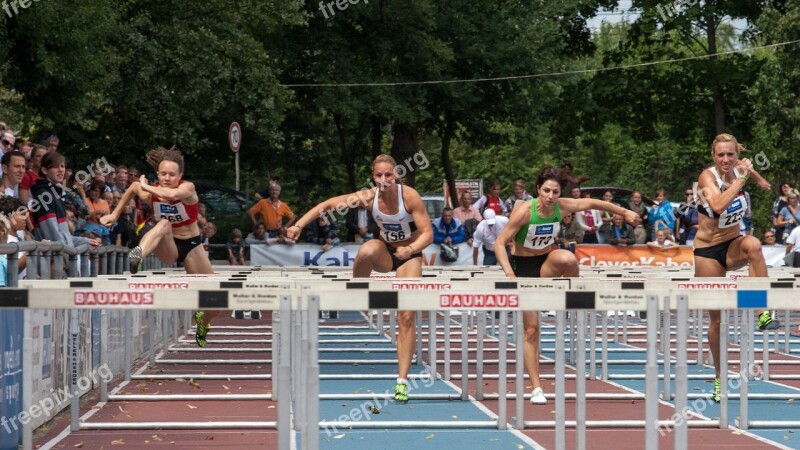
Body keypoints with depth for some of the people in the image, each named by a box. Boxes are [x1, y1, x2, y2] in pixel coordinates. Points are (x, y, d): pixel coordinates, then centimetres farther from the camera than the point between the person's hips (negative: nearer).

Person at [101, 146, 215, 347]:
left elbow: (172, 194, -45)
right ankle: (137, 255, -63)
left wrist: (147, 187, -32)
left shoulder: (188, 189, -22)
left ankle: (202, 322, 34)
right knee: (164, 224, -37)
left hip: (191, 245, 1)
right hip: (167, 247, 0)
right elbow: (133, 187, 10)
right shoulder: (150, 194, -14)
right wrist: (115, 214, 10)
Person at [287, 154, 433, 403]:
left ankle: (402, 381, -2)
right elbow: (327, 205, -18)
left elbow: (428, 233, -20)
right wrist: (299, 225, -28)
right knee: (366, 251, -37)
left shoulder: (409, 196, -23)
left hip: (409, 255, -1)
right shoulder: (369, 197, -18)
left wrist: (410, 249, -39)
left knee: (407, 317, -9)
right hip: (384, 250, 1)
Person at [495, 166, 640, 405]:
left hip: (547, 262, 3)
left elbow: (591, 203, 7)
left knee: (568, 259, -35)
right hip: (523, 266, -3)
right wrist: (509, 273, -34)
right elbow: (499, 243, -21)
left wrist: (624, 212, 17)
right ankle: (536, 388, 3)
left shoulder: (562, 206, -12)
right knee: (531, 327, -6)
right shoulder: (524, 211, -23)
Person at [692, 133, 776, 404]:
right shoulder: (708, 177, -18)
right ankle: (719, 377, 17)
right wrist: (741, 179, -34)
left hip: (733, 245, 3)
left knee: (753, 244, -35)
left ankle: (763, 311, -31)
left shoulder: (738, 168, -2)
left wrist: (759, 179, 33)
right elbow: (718, 205, -39)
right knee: (716, 319, 2)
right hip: (707, 251, -3)